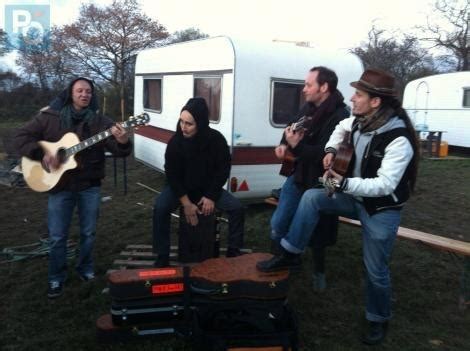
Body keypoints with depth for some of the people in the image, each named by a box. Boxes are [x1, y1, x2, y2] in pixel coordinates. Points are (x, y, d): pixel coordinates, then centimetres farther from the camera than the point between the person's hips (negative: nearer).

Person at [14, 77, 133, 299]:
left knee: (89, 232, 12)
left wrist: (123, 142, -35)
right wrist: (42, 154, -18)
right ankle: (56, 278, 25)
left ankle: (85, 269, 34)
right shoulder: (49, 117, -3)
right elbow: (21, 137, -2)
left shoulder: (100, 121, -3)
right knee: (57, 236, 6)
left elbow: (118, 149, -11)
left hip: (89, 185, 1)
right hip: (59, 185, -1)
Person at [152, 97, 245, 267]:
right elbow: (172, 175, -13)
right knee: (160, 208, -29)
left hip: (209, 188, 1)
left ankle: (233, 251, 1)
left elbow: (223, 170, -9)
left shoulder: (217, 139, -17)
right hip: (180, 187, -1)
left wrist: (211, 197, -15)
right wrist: (186, 203, -19)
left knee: (237, 207, -17)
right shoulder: (175, 142, -18)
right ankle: (162, 256, -14)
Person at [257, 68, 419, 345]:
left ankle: (379, 320, 32)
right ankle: (291, 255, 0)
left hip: (382, 210, -6)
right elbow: (343, 127, 18)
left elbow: (384, 185, -31)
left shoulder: (398, 140, -29)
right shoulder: (362, 121, -6)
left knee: (376, 270, 5)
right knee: (311, 197, -10)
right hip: (356, 197, 7)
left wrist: (344, 183, -39)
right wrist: (331, 149, 1)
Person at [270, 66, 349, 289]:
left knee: (317, 230, 11)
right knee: (277, 224, 10)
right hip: (297, 176, 7)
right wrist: (284, 144, -1)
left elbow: (326, 154, -26)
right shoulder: (309, 108, 4)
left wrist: (296, 146, -31)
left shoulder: (339, 117, -20)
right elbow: (293, 128, 19)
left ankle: (318, 272, 34)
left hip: (318, 183, -6)